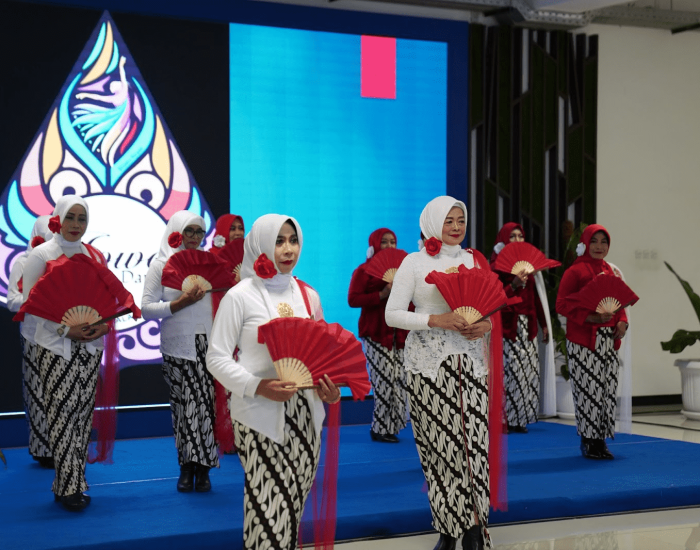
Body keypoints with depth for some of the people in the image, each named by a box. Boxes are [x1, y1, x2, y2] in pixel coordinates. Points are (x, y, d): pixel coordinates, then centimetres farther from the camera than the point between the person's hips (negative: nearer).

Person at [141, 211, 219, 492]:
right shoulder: (161, 265, 4)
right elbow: (147, 308, -3)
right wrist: (180, 303, -12)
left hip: (208, 344, 2)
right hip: (178, 347, -2)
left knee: (207, 403, -5)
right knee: (184, 404, -2)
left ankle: (202, 469, 5)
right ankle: (187, 467, 11)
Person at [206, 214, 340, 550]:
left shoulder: (308, 295, 12)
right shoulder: (240, 296, -3)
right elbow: (217, 358, -5)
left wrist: (330, 388, -2)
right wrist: (258, 386, -19)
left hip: (306, 412, 5)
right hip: (260, 414, -5)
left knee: (295, 498, 7)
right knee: (269, 503, -8)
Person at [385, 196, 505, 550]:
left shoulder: (475, 260, 12)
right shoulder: (415, 262, 1)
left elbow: (493, 308, 17)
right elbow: (393, 314, -4)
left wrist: (486, 325, -6)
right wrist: (436, 320, -16)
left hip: (470, 359, 2)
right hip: (428, 362, -2)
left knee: (474, 440, -8)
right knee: (437, 442, -2)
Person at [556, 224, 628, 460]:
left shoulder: (611, 272, 15)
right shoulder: (575, 272, -4)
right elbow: (562, 304, -10)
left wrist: (622, 321, 2)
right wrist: (591, 317, -19)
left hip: (608, 339, 6)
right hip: (583, 339, -6)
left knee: (608, 389, 5)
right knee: (587, 389, -6)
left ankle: (600, 440, 13)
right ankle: (587, 441, 3)